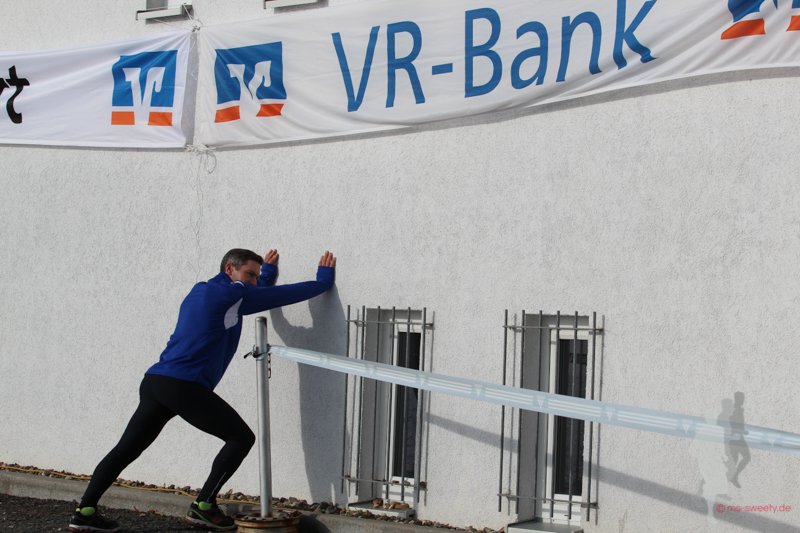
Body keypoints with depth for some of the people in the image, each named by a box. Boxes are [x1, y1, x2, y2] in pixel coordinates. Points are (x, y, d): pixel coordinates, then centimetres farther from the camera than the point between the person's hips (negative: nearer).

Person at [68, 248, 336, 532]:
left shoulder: (202, 292, 24)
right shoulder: (229, 293, -2)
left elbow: (261, 296, 39)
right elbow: (281, 295, 2)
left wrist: (268, 272, 33)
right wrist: (323, 280, 12)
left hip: (154, 382, 9)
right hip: (184, 387, -9)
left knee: (126, 449, 12)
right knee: (241, 437, 1)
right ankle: (203, 506, 1)